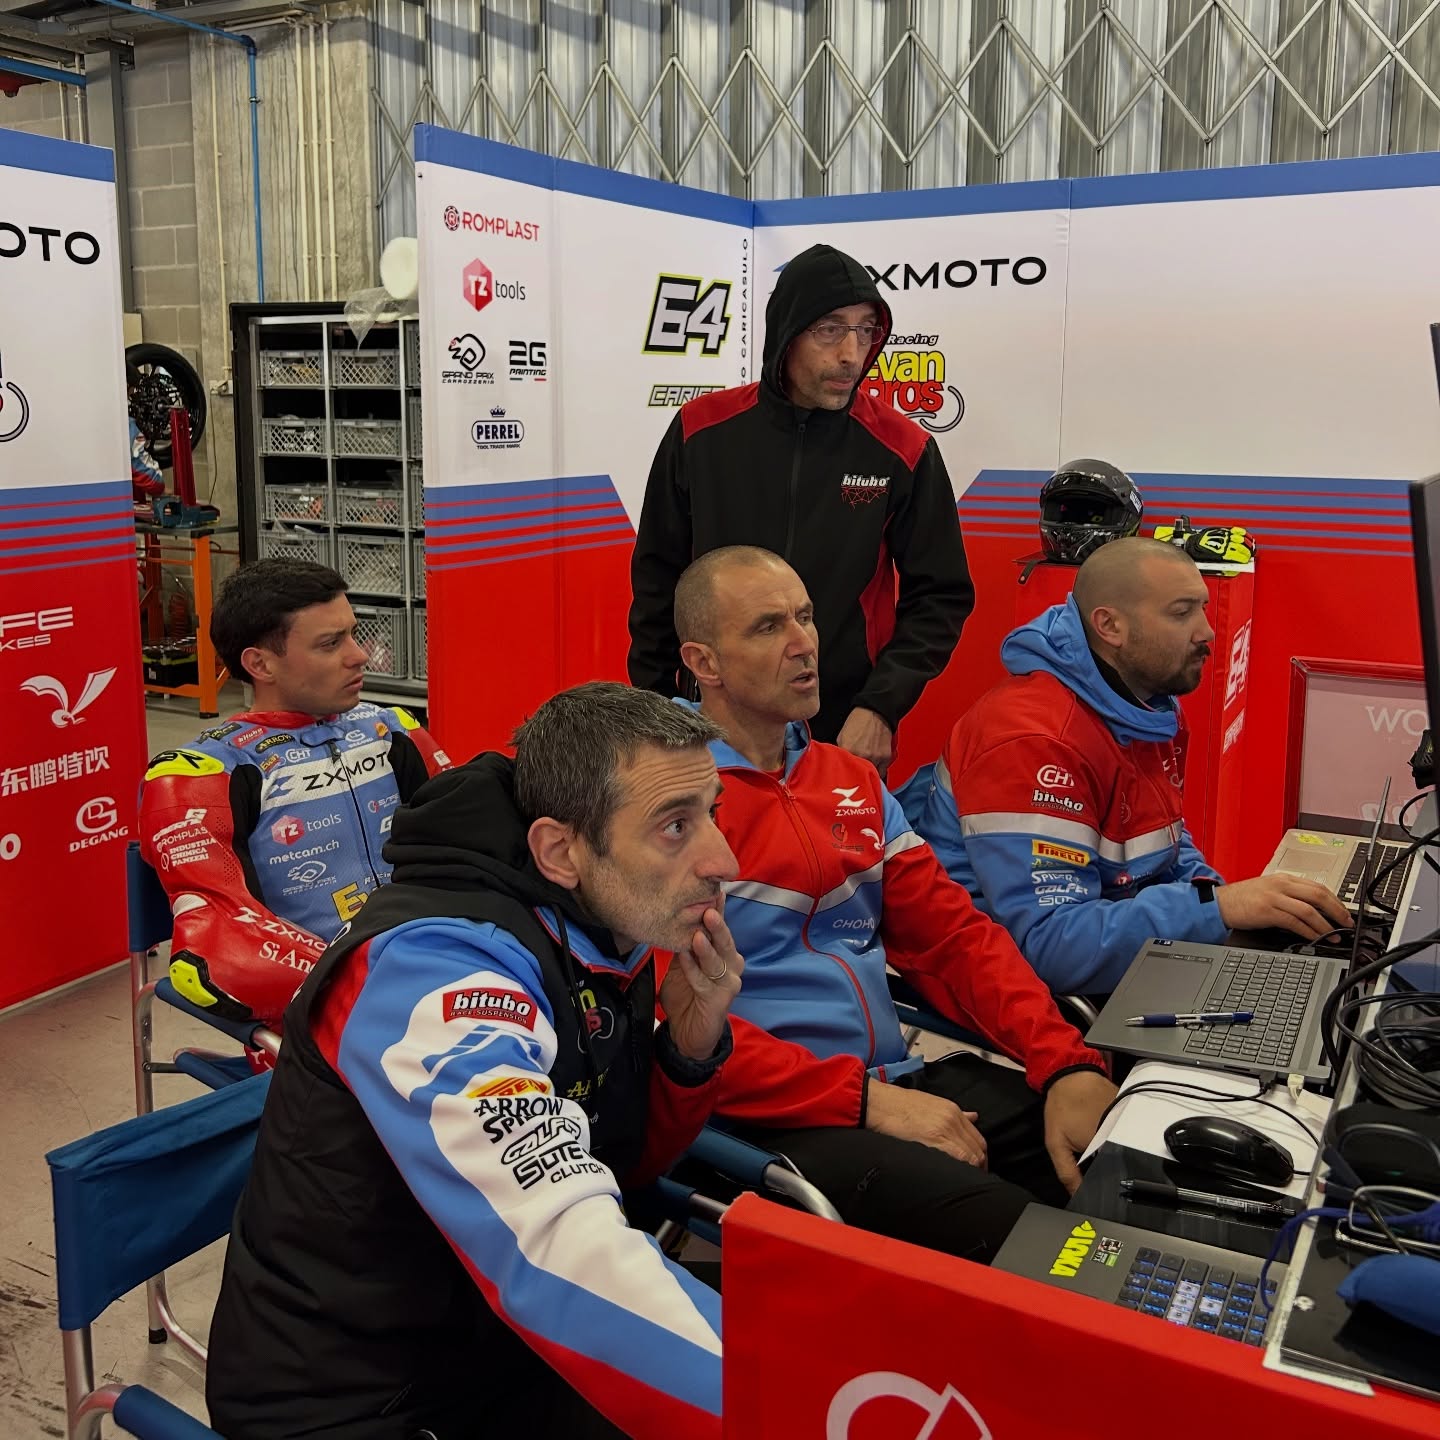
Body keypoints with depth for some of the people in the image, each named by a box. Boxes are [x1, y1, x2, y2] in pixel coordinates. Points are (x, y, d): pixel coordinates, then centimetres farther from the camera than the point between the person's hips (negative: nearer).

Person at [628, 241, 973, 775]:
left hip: (849, 735, -1)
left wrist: (881, 707, -12)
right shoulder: (701, 430, -4)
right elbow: (658, 581, 4)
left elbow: (940, 595, -1)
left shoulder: (903, 449, -7)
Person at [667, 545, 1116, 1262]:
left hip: (897, 1084, 8)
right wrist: (863, 1099, -17)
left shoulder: (853, 780, 18)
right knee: (1017, 1234, -29)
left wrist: (1067, 1063, -3)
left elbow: (950, 931, 12)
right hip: (773, 1121, -7)